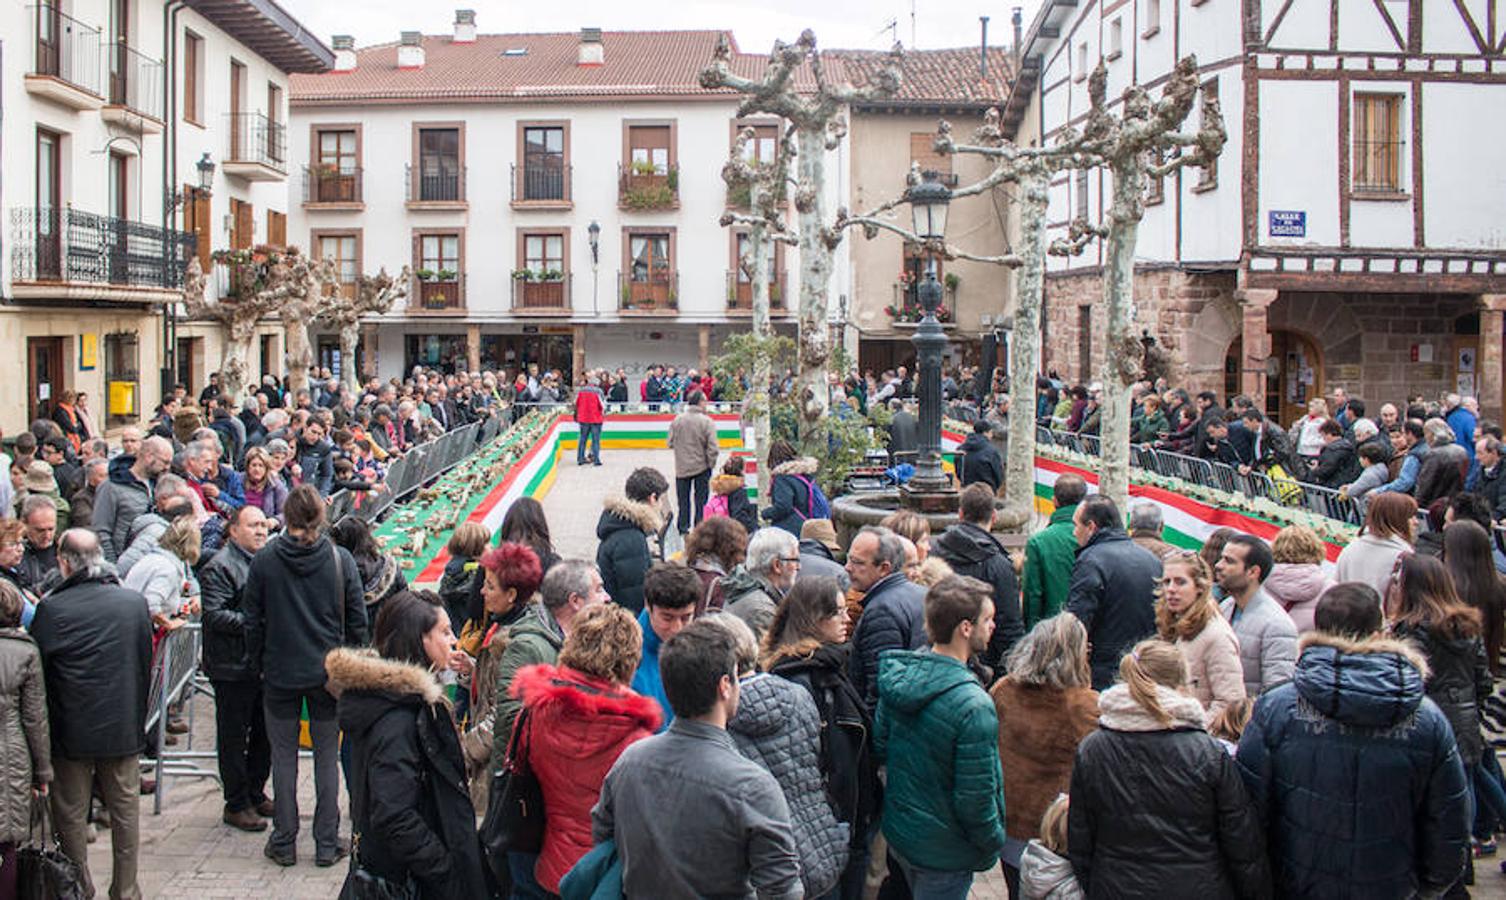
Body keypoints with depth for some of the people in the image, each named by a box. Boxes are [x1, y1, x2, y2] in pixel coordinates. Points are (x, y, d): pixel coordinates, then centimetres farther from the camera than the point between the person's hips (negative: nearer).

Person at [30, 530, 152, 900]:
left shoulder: (50, 609, -15)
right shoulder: (135, 602, -5)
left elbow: (38, 673, -7)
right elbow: (146, 666, 4)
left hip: (72, 731, -2)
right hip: (124, 727, 2)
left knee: (71, 815, 12)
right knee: (125, 809, 12)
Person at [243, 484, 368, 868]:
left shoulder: (264, 560, -8)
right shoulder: (340, 559, -7)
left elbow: (253, 621, -3)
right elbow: (357, 620, -3)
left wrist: (260, 663, 11)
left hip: (280, 674, 0)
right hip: (328, 673, 0)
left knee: (284, 756, 11)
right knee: (326, 757, 9)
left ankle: (283, 843, 16)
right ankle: (327, 844, 14)